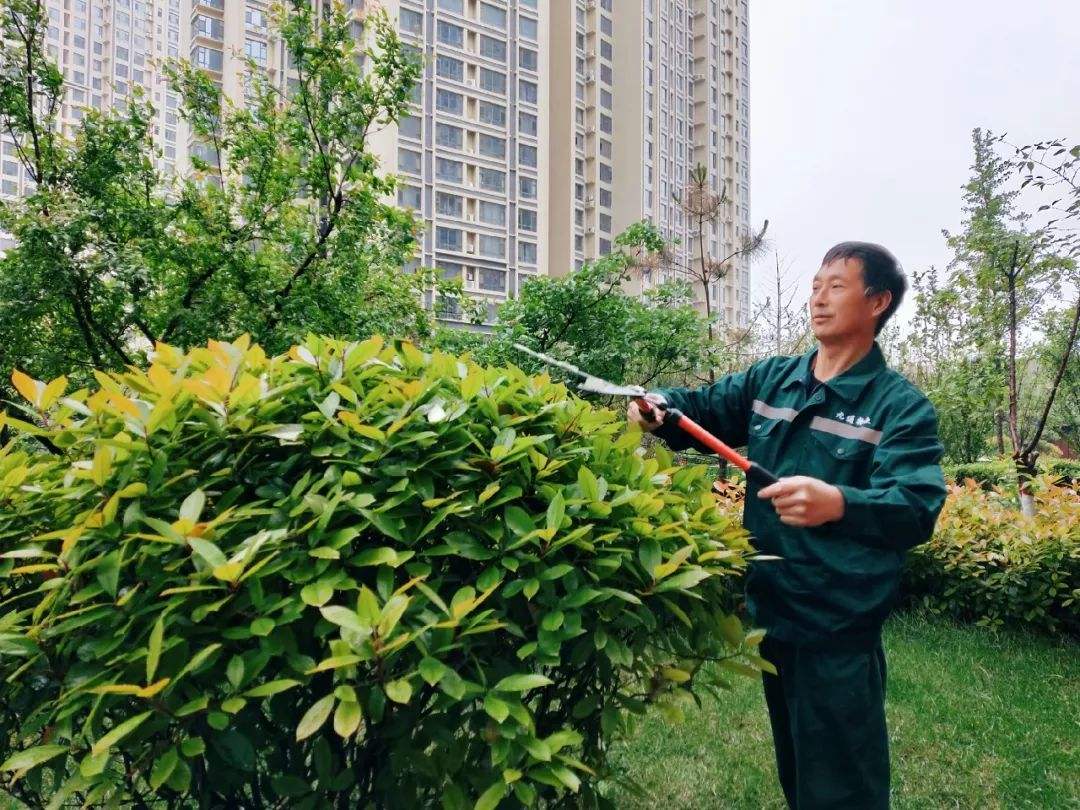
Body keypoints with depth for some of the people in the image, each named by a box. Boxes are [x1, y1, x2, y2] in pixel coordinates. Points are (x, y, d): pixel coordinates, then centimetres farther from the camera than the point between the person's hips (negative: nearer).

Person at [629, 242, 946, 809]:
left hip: (839, 624, -5)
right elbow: (704, 407, 5)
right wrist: (659, 406, -18)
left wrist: (838, 504, -43)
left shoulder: (901, 406, -12)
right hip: (769, 605, 6)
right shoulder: (770, 379, 5)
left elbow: (917, 509, -23)